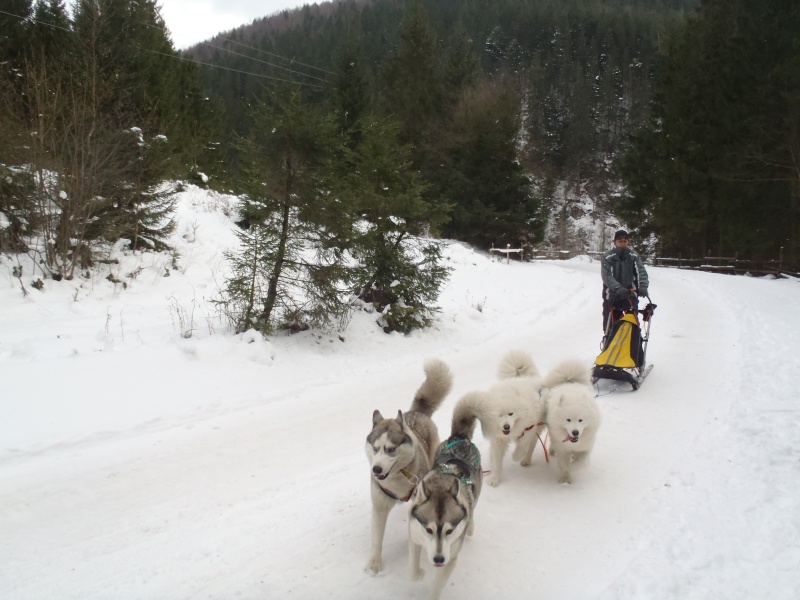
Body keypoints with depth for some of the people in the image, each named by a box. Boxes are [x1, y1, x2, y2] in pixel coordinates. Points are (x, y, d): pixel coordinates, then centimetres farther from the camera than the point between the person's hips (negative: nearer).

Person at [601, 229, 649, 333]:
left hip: (629, 295, 2)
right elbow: (607, 276, -16)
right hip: (612, 296, -2)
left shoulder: (634, 256, 4)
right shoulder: (607, 257, -5)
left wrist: (643, 286, -27)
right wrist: (618, 288, -32)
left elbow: (641, 272, -7)